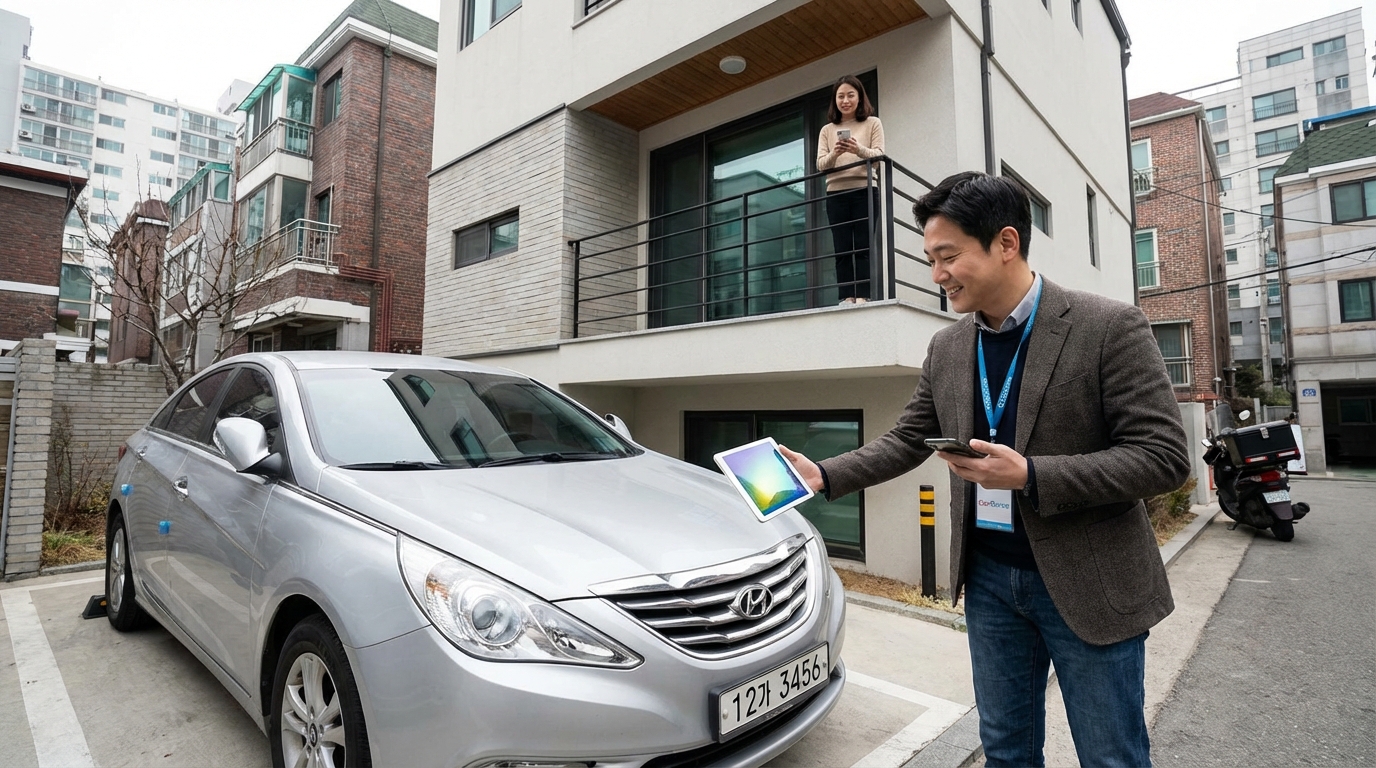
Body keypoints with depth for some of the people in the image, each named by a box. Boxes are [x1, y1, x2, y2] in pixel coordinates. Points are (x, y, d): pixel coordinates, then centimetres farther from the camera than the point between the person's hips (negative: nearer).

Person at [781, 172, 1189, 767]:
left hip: (1087, 583, -4)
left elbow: (1164, 456, -15)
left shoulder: (1110, 327, -13)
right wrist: (825, 476, -7)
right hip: (988, 577, 5)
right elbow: (906, 440, 7)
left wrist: (1028, 475, -25)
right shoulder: (946, 348, 3)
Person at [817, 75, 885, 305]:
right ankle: (847, 298, -5)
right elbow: (820, 164, 4)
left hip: (865, 191, -2)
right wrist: (834, 154, -18)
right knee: (842, 249, -3)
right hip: (836, 194, 2)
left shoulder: (873, 123, 11)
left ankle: (863, 297, -11)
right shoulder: (827, 130, 16)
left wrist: (859, 150, -23)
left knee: (863, 247, -8)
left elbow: (879, 155, -2)